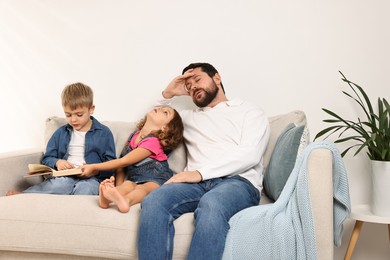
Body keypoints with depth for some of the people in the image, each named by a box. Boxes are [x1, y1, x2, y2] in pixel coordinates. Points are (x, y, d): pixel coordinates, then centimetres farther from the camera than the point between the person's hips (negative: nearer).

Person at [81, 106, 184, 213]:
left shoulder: (153, 142, -11)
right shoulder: (134, 135, 14)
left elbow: (124, 162, -12)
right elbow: (121, 164, 12)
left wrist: (94, 167, -6)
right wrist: (118, 186, -5)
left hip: (156, 180, -6)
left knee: (146, 188, -37)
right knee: (128, 185, -28)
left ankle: (126, 200, -69)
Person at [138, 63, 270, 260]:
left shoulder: (250, 111, 16)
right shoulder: (188, 117, 33)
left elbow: (250, 154, -2)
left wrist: (200, 172, -13)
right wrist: (167, 94, 25)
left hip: (238, 181, -3)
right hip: (197, 183, 4)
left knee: (211, 204, -41)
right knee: (153, 201, -31)